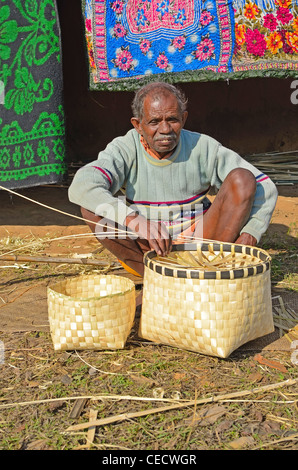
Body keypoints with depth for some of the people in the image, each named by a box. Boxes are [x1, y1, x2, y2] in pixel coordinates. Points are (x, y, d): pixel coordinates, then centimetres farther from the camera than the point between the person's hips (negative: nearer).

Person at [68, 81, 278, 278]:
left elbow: (265, 188, -8)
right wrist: (135, 220, -48)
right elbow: (81, 187, -34)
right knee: (92, 205, -26)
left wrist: (249, 236, -24)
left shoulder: (202, 147, -10)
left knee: (241, 178, -17)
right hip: (141, 254, 0)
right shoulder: (125, 150, -14)